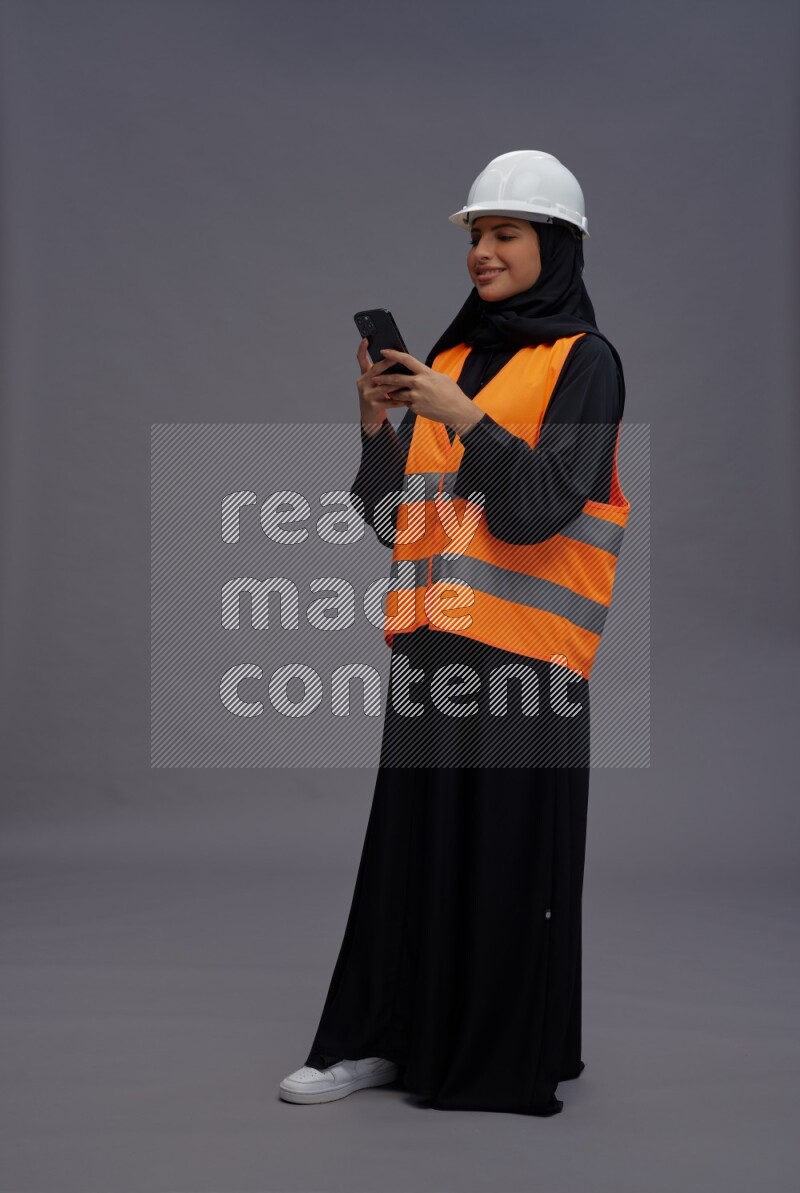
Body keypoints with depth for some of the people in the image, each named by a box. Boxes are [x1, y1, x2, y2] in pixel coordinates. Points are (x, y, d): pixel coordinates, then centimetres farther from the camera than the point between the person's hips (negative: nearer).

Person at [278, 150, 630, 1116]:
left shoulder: (584, 360, 0)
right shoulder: (449, 358, 17)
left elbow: (546, 503, -12)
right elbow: (393, 520, 14)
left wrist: (463, 419, -18)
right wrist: (378, 423, -2)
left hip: (522, 646, -5)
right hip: (432, 639, 6)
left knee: (511, 848, 0)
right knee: (411, 839, 6)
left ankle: (513, 1058, 11)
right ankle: (387, 1037, 13)